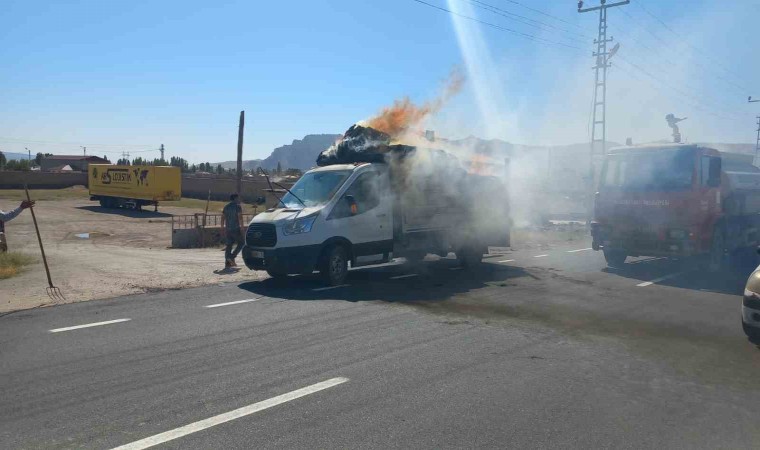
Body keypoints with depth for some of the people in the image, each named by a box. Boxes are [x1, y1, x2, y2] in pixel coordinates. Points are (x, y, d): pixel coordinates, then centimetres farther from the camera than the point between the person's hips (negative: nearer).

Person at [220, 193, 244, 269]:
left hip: (228, 229, 7)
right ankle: (232, 257, -8)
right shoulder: (237, 206, -5)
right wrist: (241, 228, -12)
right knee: (241, 243, 5)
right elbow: (240, 218, -14)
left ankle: (227, 263, 3)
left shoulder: (226, 207, 15)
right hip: (236, 229, -6)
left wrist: (222, 229, 17)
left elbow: (223, 218, 14)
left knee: (229, 245, 7)